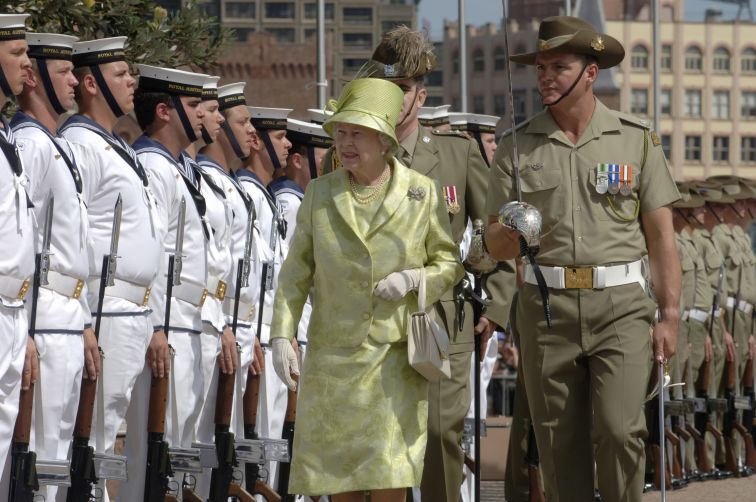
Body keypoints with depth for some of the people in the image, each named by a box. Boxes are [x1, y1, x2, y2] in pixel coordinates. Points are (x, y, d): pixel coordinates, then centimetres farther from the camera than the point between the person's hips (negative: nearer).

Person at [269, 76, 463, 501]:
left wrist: (413, 278, -13)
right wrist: (282, 335, -3)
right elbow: (297, 271, 7)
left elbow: (450, 262, 7)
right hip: (333, 353, 2)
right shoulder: (320, 194, 6)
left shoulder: (423, 193, 0)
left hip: (396, 354, -2)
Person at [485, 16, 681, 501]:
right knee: (559, 442, 3)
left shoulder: (636, 139, 4)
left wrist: (670, 314, -3)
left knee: (619, 429, -14)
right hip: (546, 305, 2)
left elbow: (661, 234, 5)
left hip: (620, 303, -2)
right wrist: (511, 234, -15)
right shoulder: (518, 146, 7)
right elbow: (496, 245, 9)